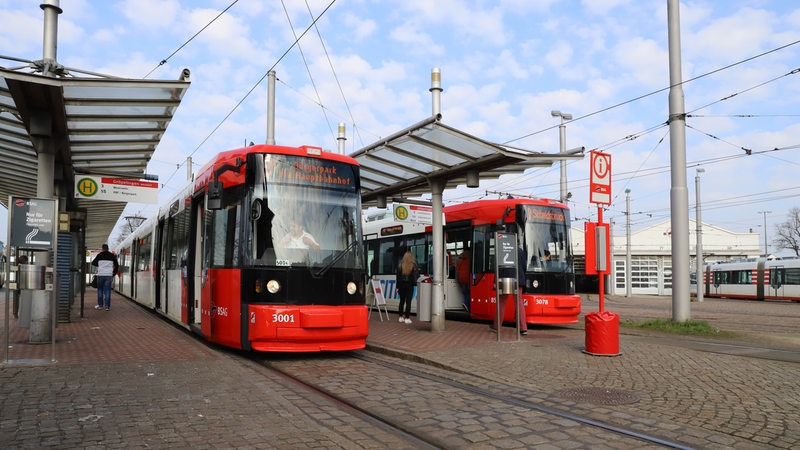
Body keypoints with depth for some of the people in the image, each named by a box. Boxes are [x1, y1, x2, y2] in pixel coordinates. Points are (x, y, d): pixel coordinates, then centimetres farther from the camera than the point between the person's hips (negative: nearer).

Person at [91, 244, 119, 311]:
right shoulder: (112, 256, 6)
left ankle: (100, 305, 13)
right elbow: (116, 266, 9)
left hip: (100, 275, -1)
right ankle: (107, 306, -2)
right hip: (109, 275, 1)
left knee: (100, 290, 11)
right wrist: (113, 274, 17)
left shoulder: (99, 255, 2)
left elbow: (93, 263, 13)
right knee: (107, 291, 1)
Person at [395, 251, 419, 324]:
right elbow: (416, 276, -6)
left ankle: (401, 317, 14)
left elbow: (398, 276, 3)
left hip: (401, 284, 3)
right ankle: (407, 318, -1)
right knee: (408, 301, 0)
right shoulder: (413, 265, -6)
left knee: (402, 301, 12)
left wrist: (397, 287, 8)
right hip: (409, 285, -3)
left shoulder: (400, 265, 1)